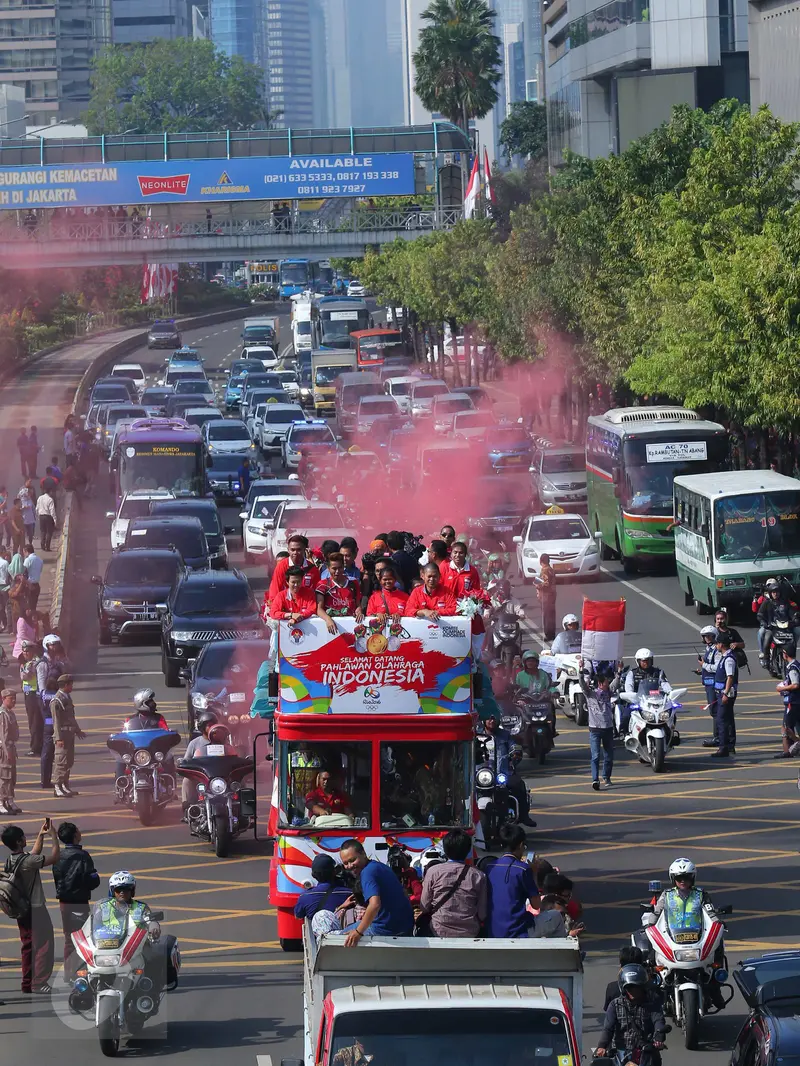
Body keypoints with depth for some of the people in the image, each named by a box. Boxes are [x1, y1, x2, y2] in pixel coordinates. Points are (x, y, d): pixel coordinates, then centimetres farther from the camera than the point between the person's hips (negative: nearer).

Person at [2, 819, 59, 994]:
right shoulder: (27, 861, -23)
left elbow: (35, 853, 24)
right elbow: (55, 857, -19)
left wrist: (41, 835, 23)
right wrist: (53, 835, -11)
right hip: (36, 909, -9)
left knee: (27, 946, 15)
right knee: (43, 945, -2)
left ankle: (28, 983, 18)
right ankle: (39, 982, -3)